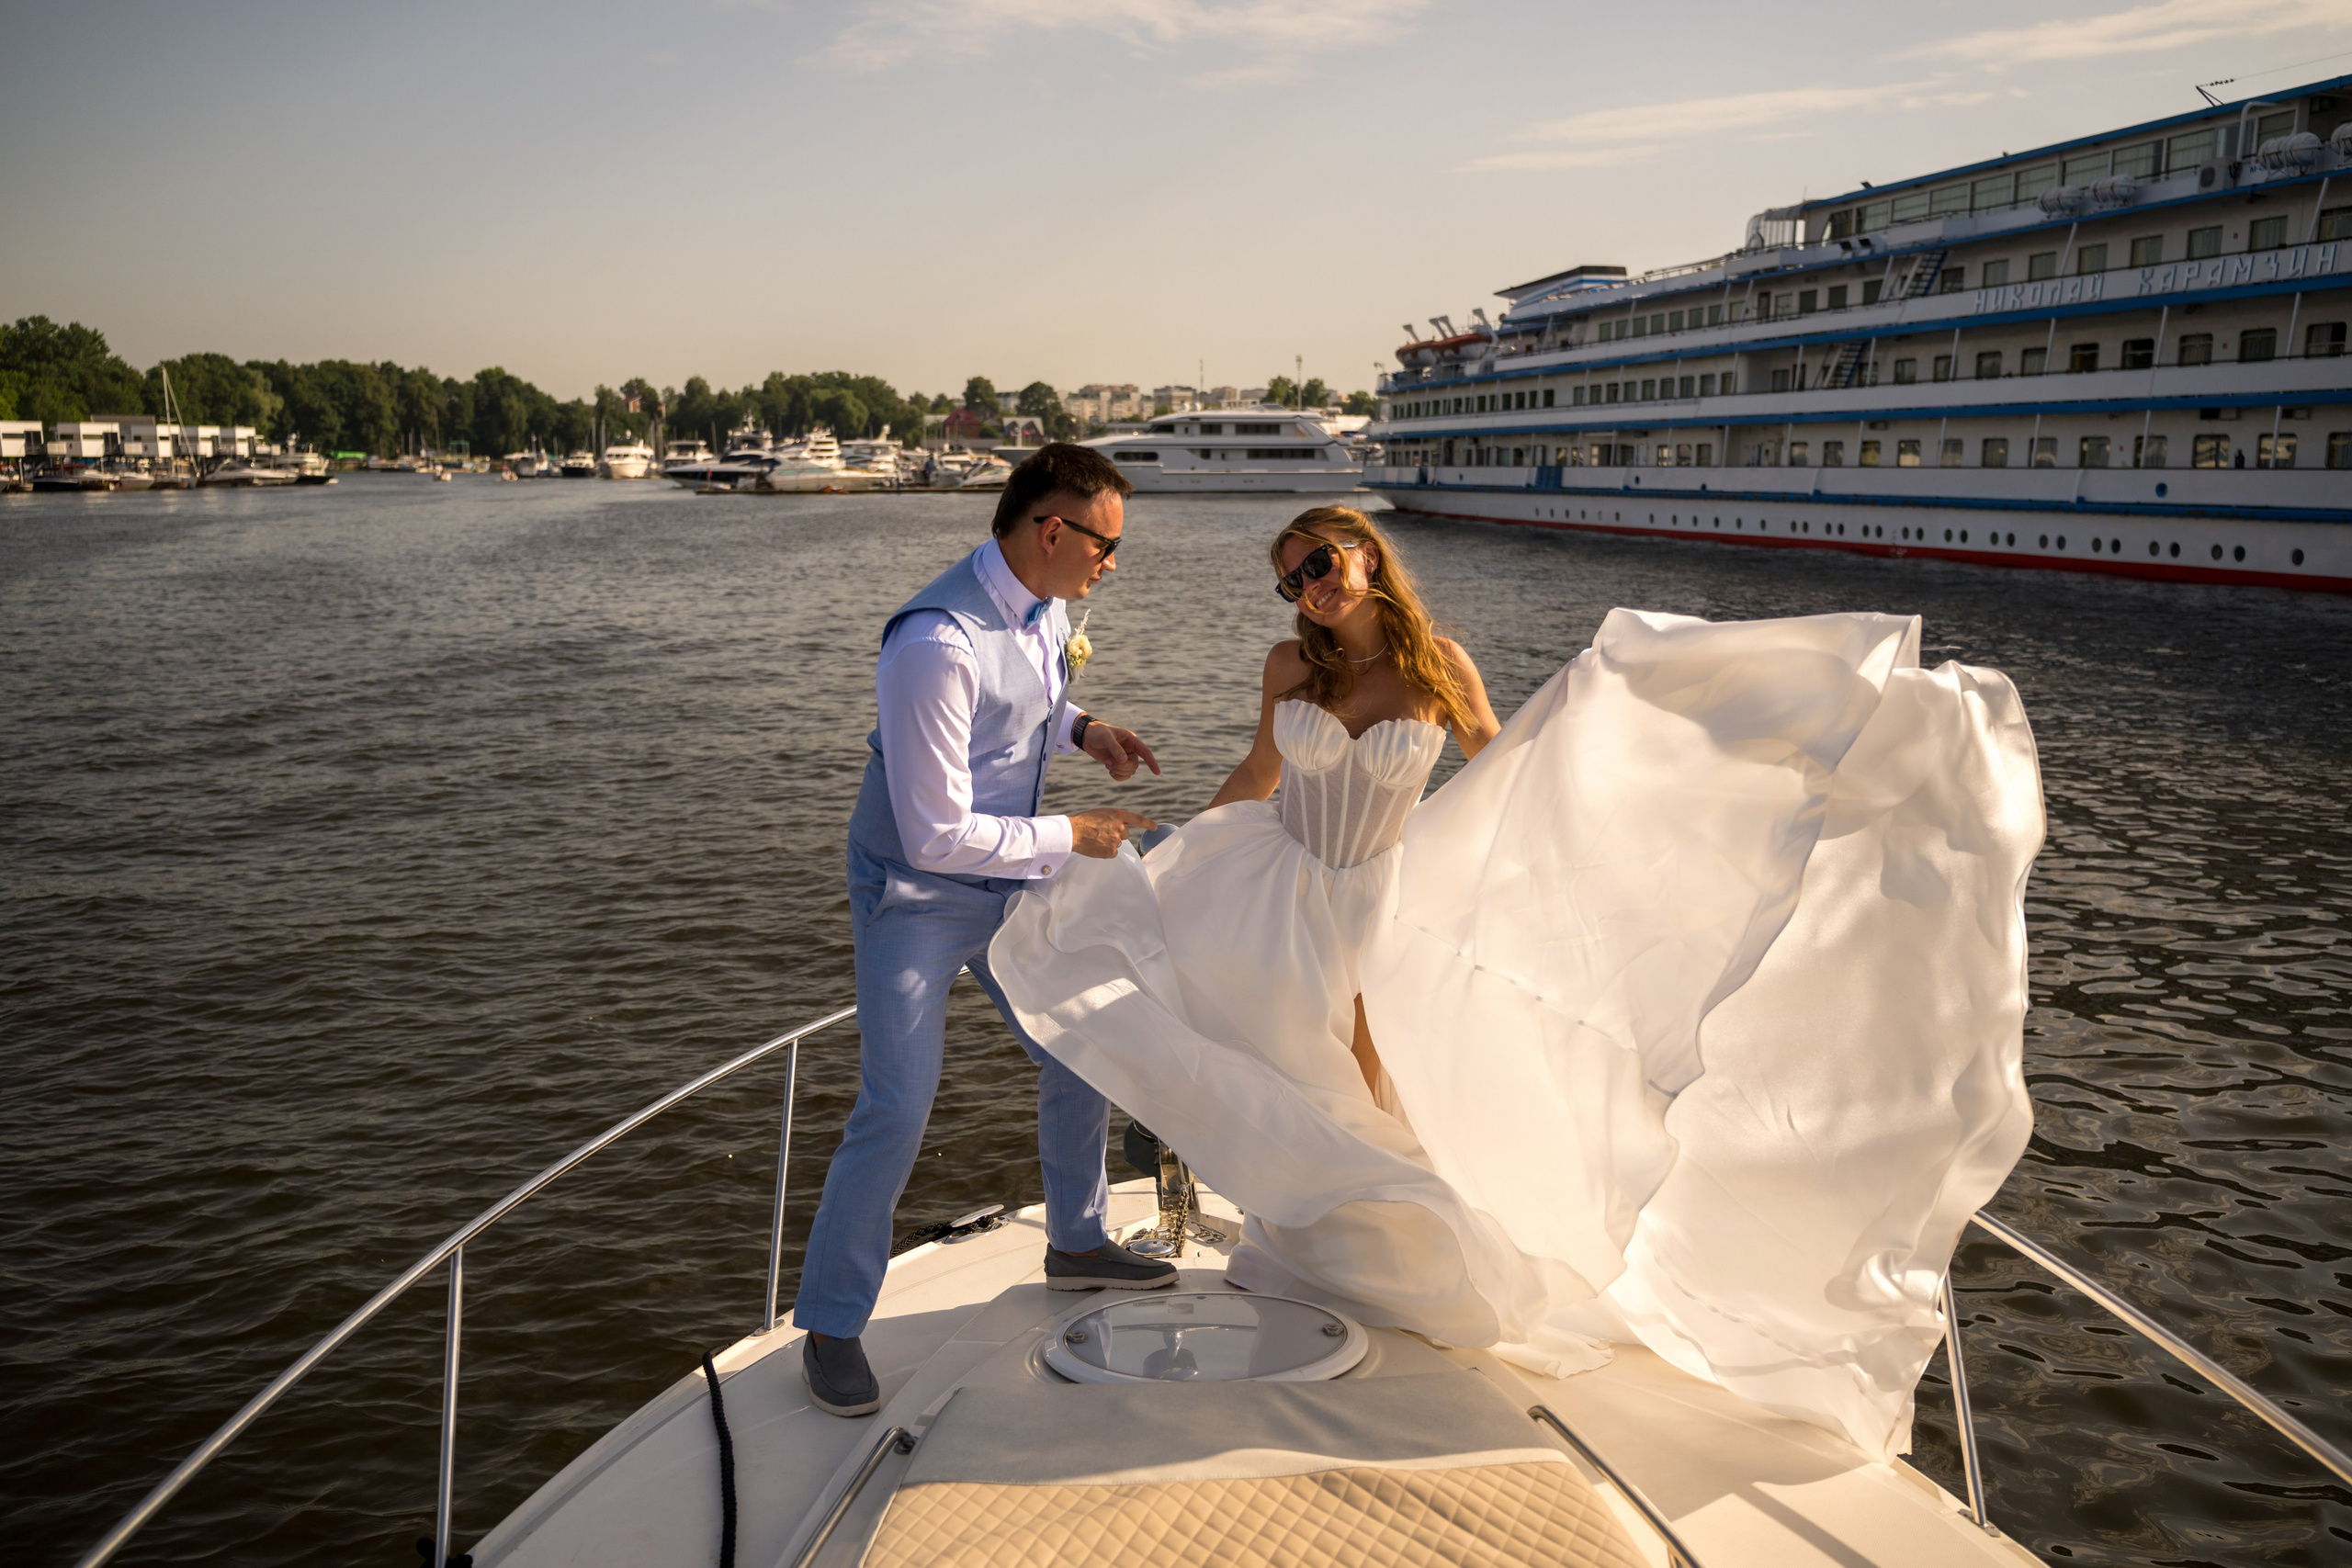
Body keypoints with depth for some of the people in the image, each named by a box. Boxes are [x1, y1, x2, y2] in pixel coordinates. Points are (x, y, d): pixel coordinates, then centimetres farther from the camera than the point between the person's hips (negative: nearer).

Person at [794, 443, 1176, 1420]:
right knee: (895, 1113, -10)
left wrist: (1082, 729, -1)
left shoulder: (1043, 606, -3)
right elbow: (939, 837, -28)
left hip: (1012, 880, 8)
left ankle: (1077, 1242, 40)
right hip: (919, 893, -8)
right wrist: (1073, 837, -19)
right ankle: (831, 1328, 10)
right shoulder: (938, 646, -32)